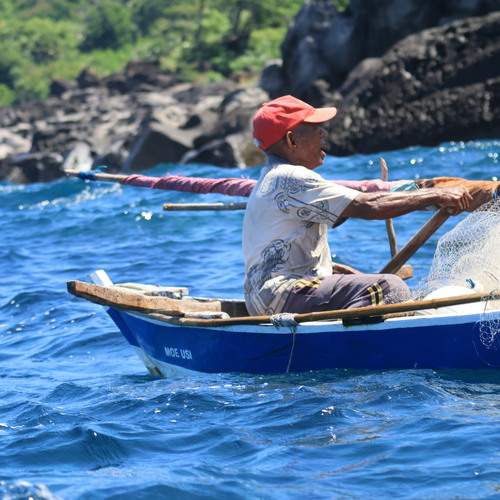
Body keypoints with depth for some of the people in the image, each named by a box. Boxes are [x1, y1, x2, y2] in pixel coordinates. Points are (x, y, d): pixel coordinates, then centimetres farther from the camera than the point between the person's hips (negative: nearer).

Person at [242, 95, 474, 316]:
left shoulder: (271, 177, 22)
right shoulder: (291, 179, -12)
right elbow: (367, 206, -18)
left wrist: (343, 270, 13)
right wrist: (436, 196, -15)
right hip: (281, 295, -11)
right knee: (391, 289, -25)